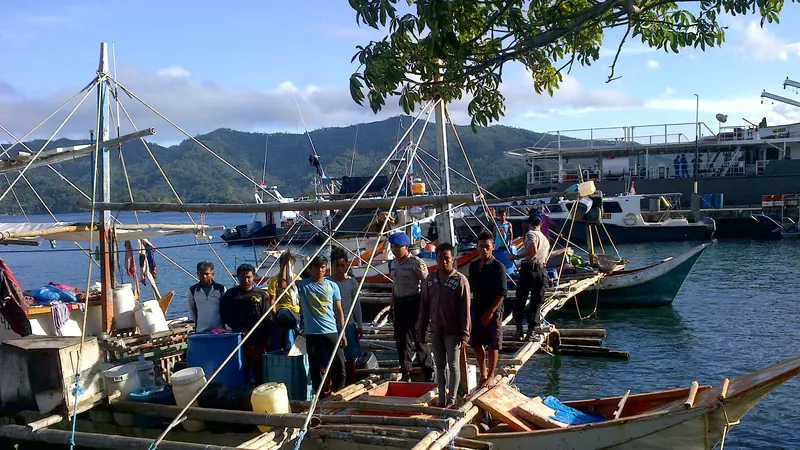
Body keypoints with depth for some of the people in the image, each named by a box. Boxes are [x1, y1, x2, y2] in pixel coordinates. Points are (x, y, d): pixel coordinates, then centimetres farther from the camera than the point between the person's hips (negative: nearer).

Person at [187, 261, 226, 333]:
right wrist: (196, 325, 6)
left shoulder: (221, 289, 0)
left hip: (219, 330, -1)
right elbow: (191, 311, 10)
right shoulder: (193, 291, 3)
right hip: (201, 332, 1)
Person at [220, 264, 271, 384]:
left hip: (259, 341, 0)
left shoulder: (261, 295, 7)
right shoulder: (230, 295, 8)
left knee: (260, 371, 3)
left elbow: (267, 319, 3)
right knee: (242, 371, 1)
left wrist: (267, 338, -6)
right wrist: (239, 328, -8)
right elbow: (225, 317, 5)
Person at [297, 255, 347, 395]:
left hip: (332, 332, 2)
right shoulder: (303, 285, 2)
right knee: (316, 368, 3)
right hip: (312, 334, -1)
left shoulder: (332, 286, 7)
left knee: (339, 366, 2)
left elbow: (339, 311, 9)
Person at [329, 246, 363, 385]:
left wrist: (360, 325, 5)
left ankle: (350, 385, 21)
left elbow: (356, 304, 6)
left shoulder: (352, 282, 2)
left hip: (349, 325, 2)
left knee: (351, 357, 8)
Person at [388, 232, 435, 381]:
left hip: (413, 302, -8)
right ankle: (406, 372, 22)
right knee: (401, 337, 11)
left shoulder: (416, 263, -14)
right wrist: (393, 302, 19)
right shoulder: (394, 263, 10)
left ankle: (429, 374, 7)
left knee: (418, 338, -5)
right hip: (399, 303, 8)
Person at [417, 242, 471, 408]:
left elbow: (465, 310, -11)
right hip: (436, 330, 5)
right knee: (440, 365, 13)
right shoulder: (430, 279, 3)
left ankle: (452, 399, 18)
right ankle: (442, 398, 23)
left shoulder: (460, 281, -11)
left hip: (453, 331, -4)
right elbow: (424, 306, 8)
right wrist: (421, 330, 7)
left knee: (453, 365, 7)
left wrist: (464, 335, -13)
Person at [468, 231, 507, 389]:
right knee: (477, 344, 11)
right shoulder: (473, 266, 5)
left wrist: (491, 311, -16)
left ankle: (491, 376, 18)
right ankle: (483, 374, 26)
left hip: (493, 312, -5)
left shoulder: (498, 267, -11)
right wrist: (469, 309, 11)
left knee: (492, 345, 5)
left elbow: (502, 293, -13)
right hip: (476, 311, 5)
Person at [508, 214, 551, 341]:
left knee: (520, 301, 6)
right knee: (536, 303, 10)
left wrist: (516, 257, -15)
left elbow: (533, 250, -23)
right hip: (542, 272, 6)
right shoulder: (546, 239, 19)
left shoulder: (531, 234, -5)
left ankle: (519, 330, 7)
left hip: (529, 270, -6)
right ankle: (531, 332, 7)